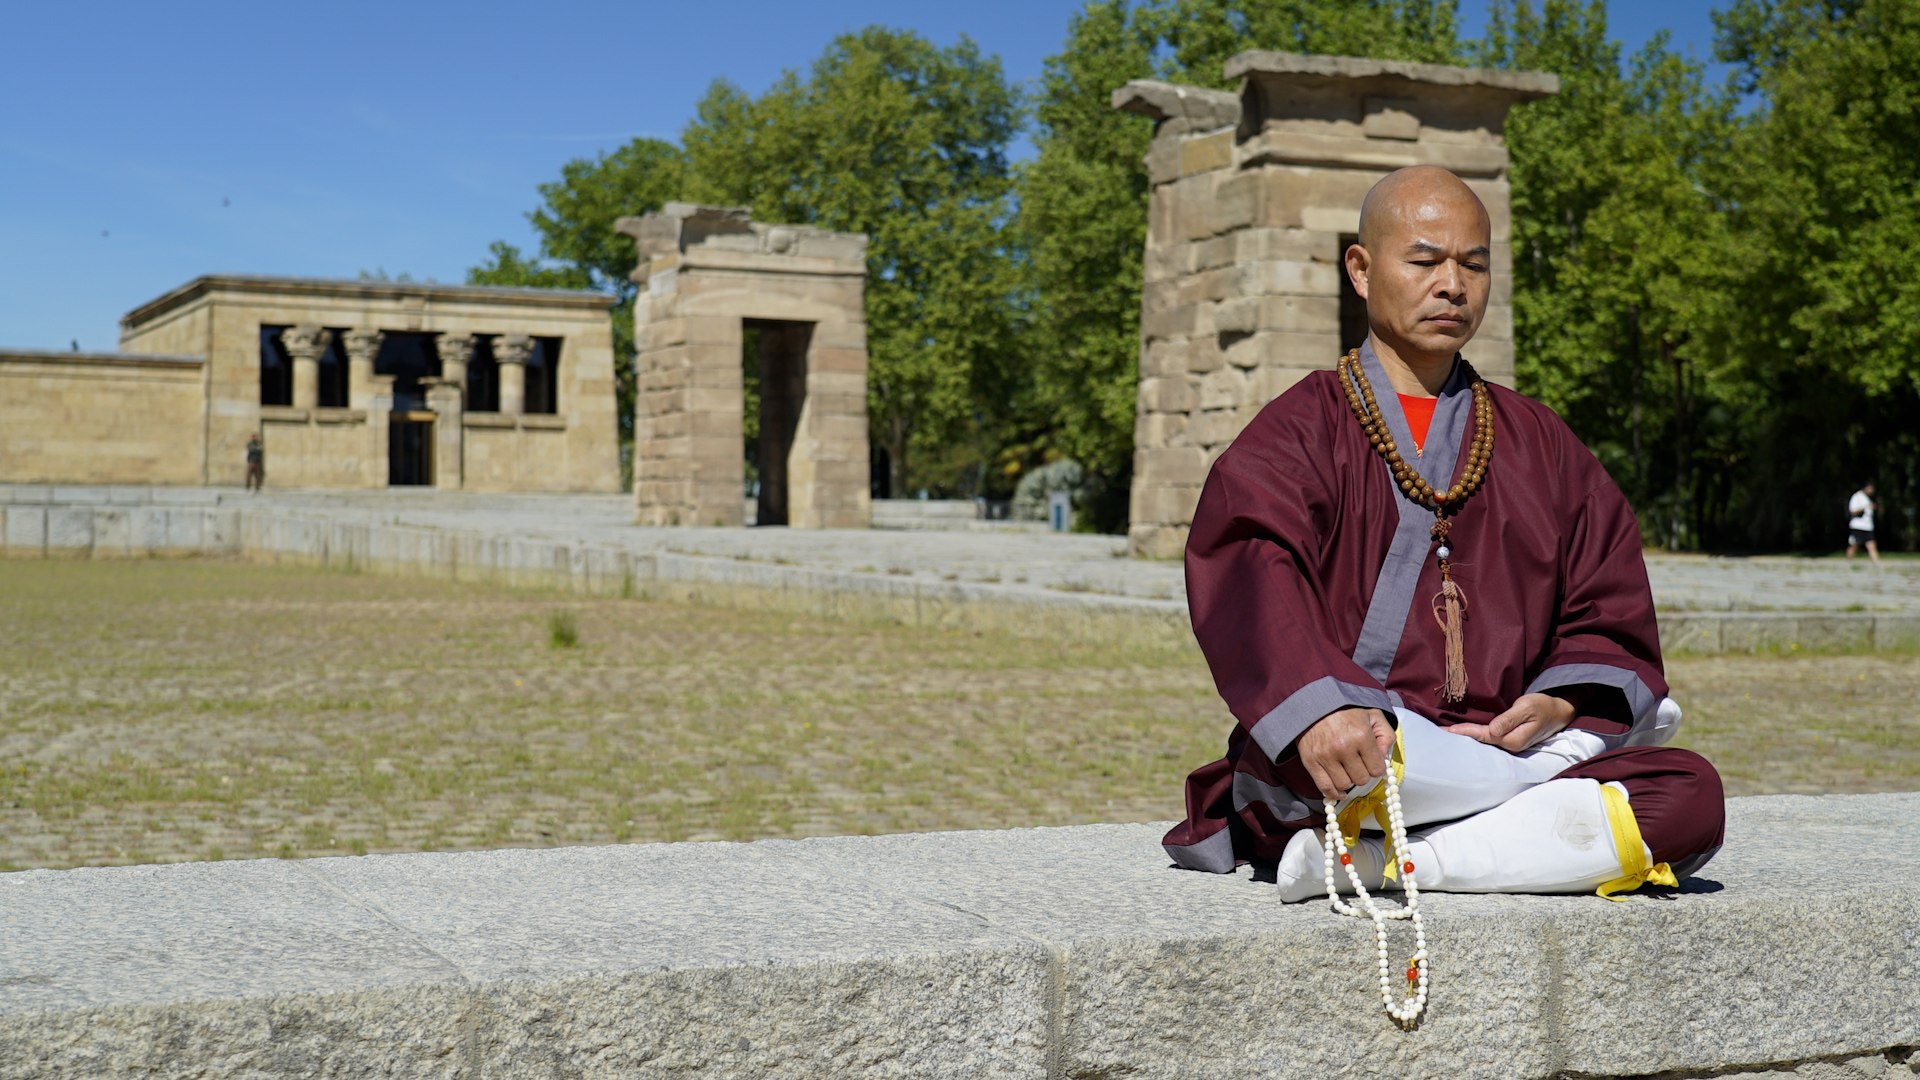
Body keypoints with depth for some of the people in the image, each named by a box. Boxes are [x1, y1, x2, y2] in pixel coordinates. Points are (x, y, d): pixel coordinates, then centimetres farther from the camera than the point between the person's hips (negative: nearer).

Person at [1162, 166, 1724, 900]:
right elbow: (1249, 585, -15)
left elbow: (1610, 612, 13)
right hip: (1350, 758, -4)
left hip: (1503, 751, 4)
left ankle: (1371, 862, -25)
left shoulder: (1538, 444, 20)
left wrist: (1564, 704, -10)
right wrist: (1319, 710, -34)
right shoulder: (1299, 432, 5)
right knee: (1298, 750, -39)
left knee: (1692, 796, -22)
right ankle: (1563, 761, -15)